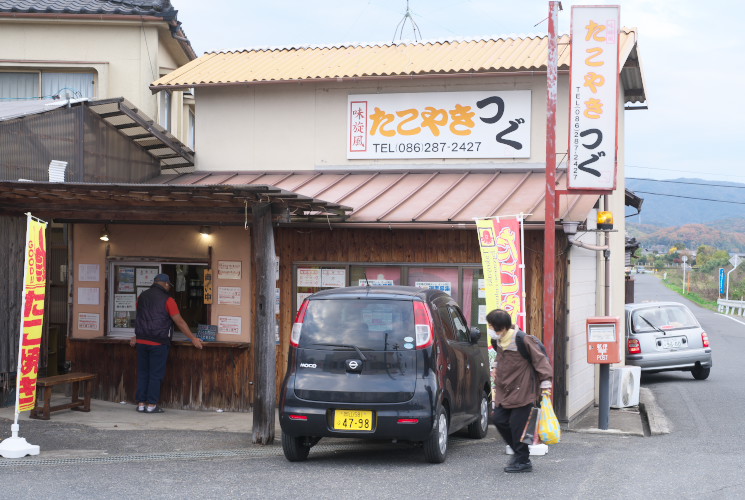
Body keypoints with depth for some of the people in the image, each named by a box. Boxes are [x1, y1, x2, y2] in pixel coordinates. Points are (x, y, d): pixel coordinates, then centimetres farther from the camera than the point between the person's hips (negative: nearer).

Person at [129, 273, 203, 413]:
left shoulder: (142, 296, 11)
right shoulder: (167, 299, -8)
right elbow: (179, 322, -9)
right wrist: (193, 338, -3)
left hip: (141, 341, 5)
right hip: (158, 343, -5)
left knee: (143, 372, 11)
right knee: (156, 374, 1)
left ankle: (141, 404, 12)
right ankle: (151, 405, 2)